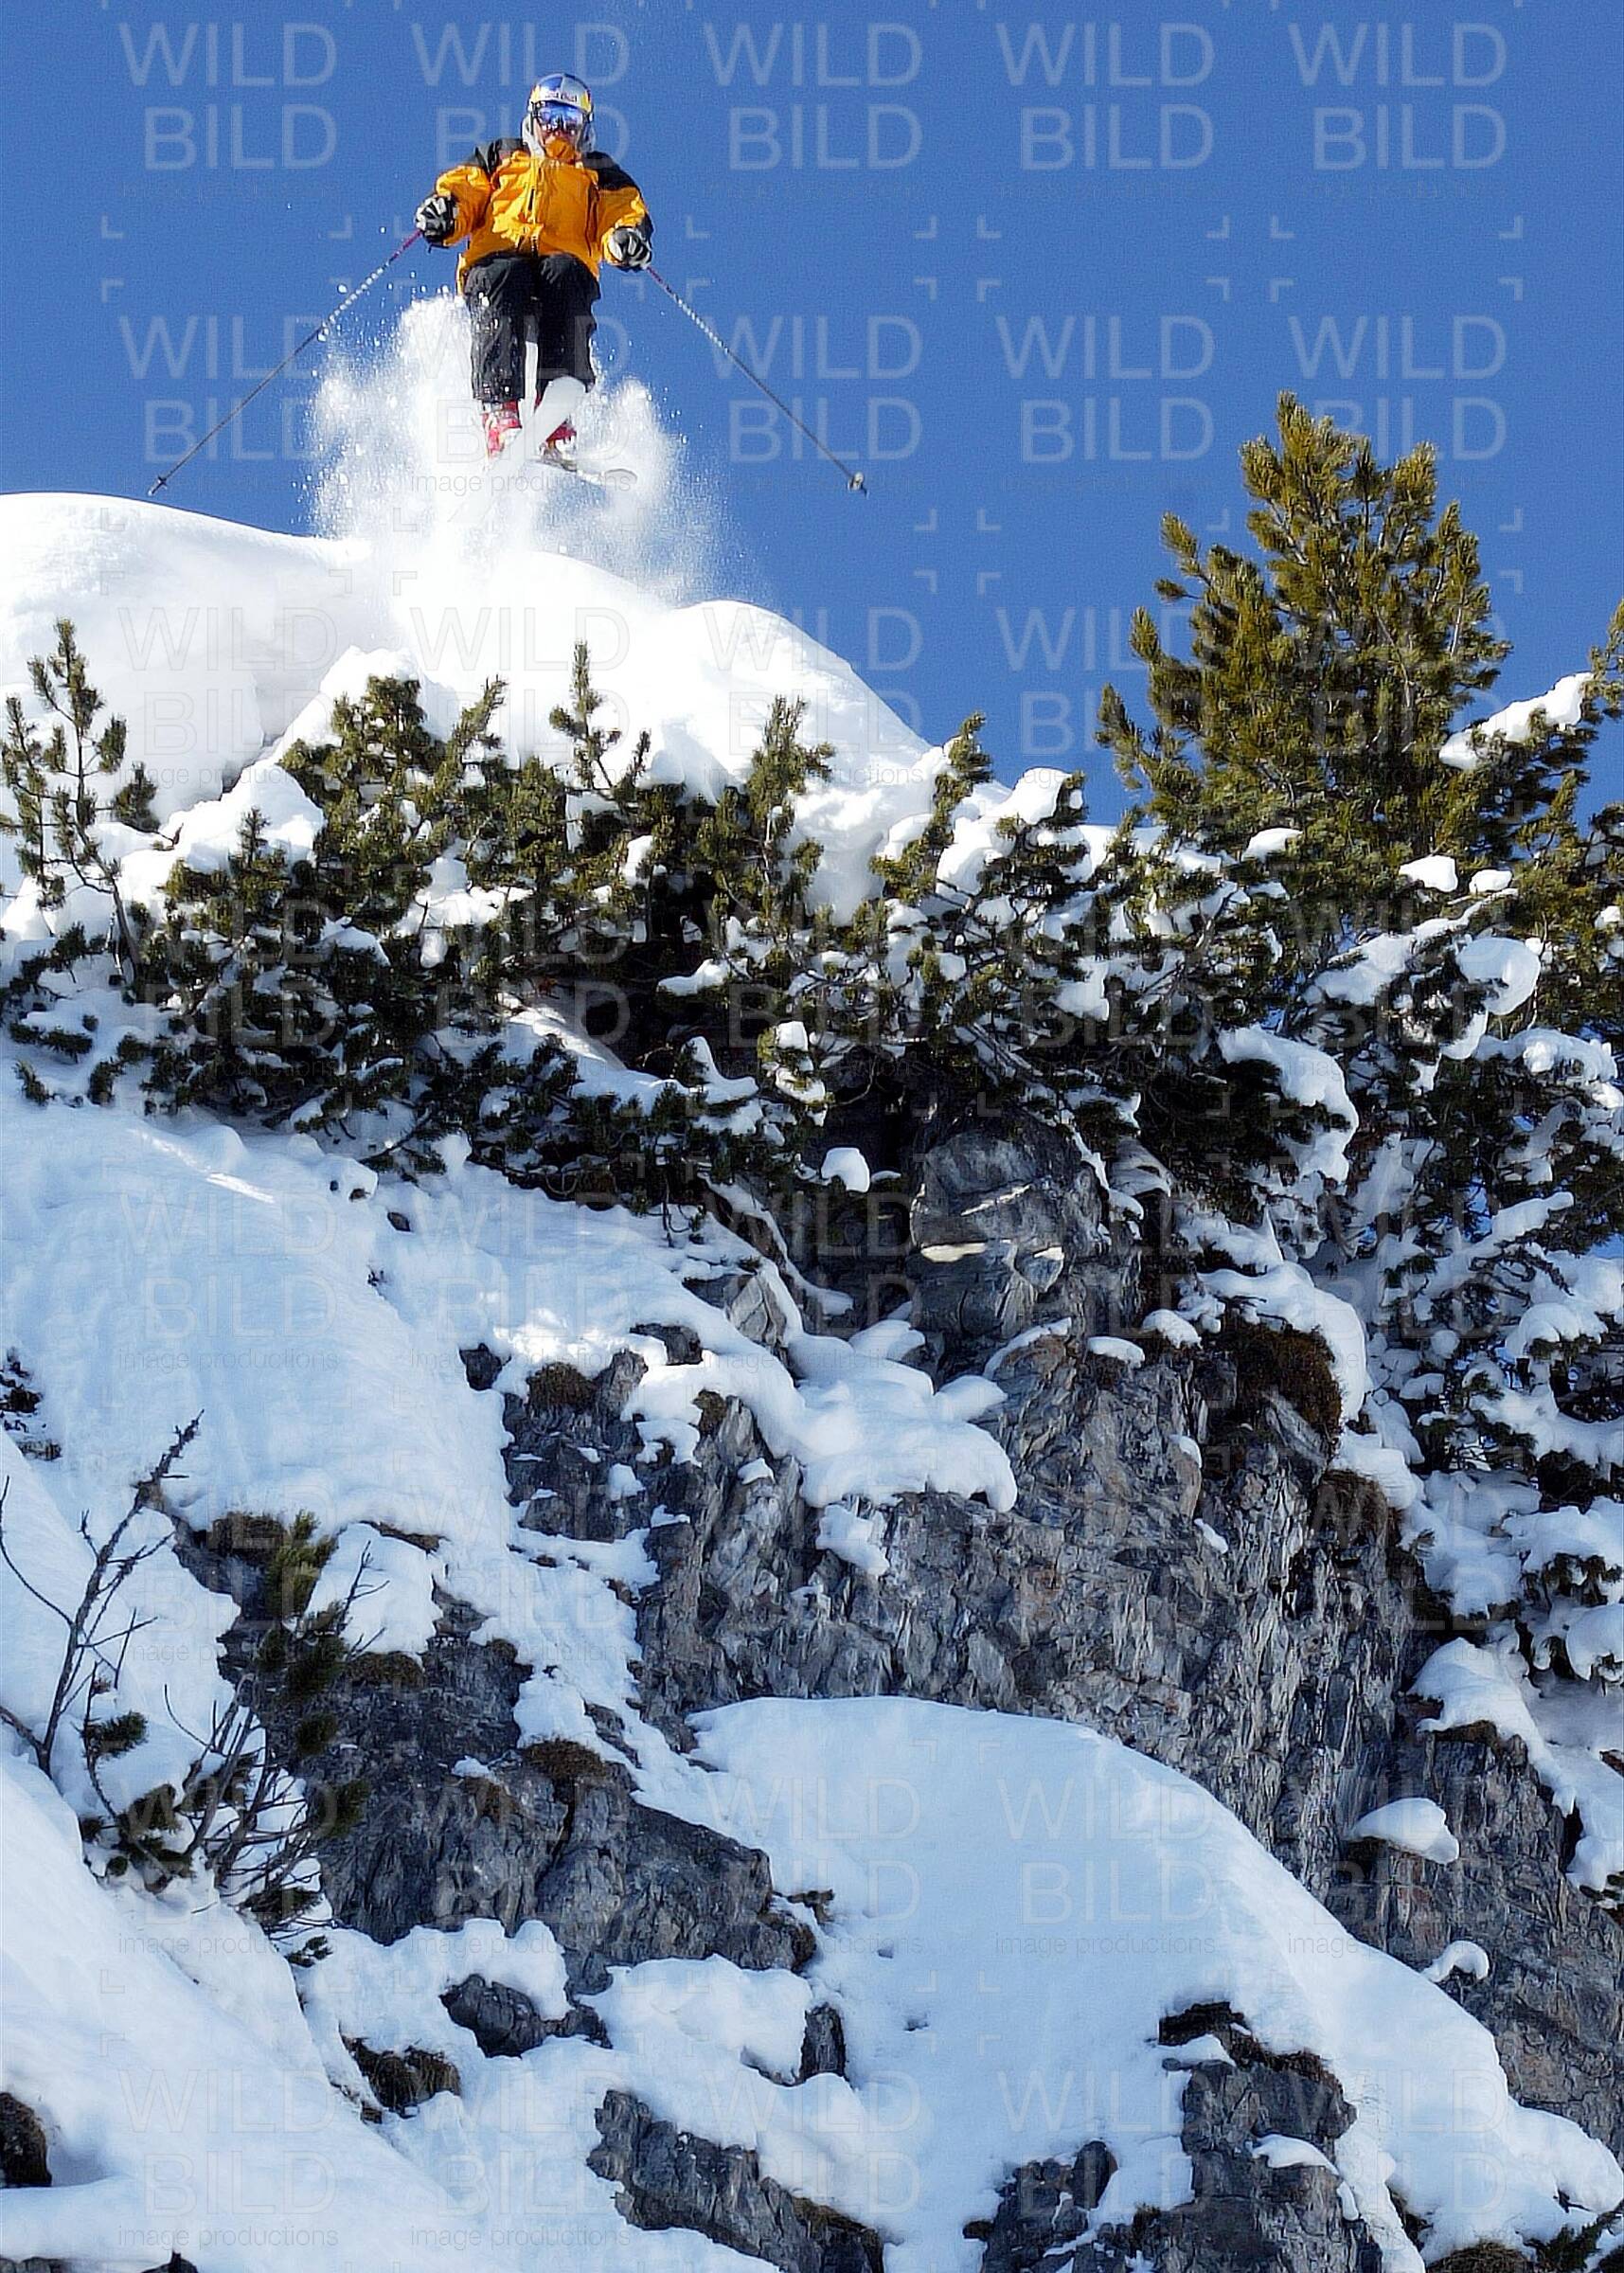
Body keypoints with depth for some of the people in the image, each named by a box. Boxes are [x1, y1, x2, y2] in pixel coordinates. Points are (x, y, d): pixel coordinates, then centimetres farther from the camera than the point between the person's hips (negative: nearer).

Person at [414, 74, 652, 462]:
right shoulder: (499, 158, 35)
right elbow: (462, 186, 18)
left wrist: (626, 236, -12)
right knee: (503, 278, -37)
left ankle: (557, 418, -49)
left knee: (564, 274, -37)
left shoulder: (598, 173, 32)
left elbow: (624, 211, 14)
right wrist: (443, 209, -7)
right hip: (495, 260, 0)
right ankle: (500, 416, -51)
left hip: (565, 262, 0)